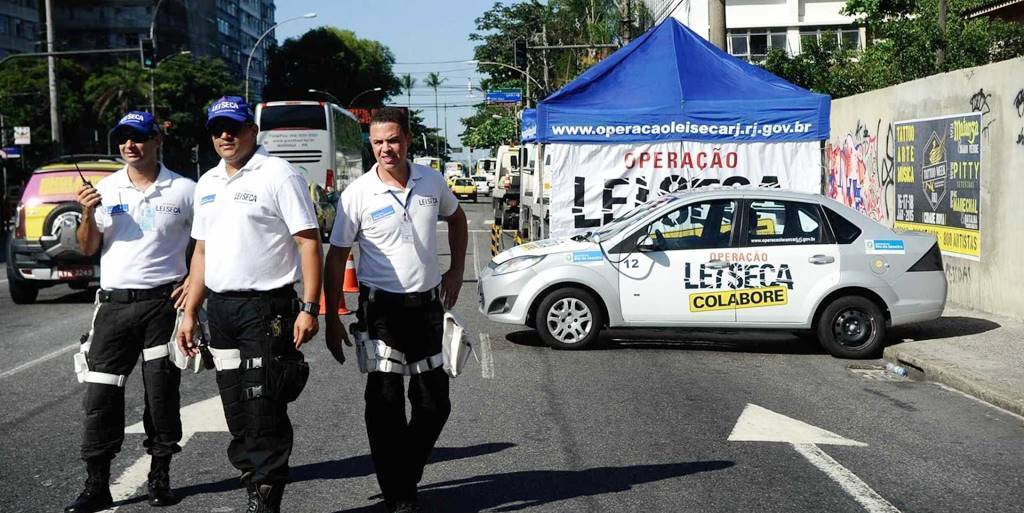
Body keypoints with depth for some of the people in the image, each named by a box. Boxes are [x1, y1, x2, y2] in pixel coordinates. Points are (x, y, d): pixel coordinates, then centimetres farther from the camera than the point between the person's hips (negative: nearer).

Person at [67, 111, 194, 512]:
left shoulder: (184, 191, 0)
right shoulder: (105, 189, 8)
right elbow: (88, 249, 9)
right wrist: (88, 214, -9)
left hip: (163, 302, -2)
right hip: (114, 303, 3)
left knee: (162, 393, 4)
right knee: (100, 395, 0)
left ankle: (160, 477, 17)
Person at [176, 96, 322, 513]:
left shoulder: (278, 175, -7)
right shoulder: (207, 183, 16)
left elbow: (309, 242, -12)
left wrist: (309, 307, -19)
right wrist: (190, 312, 15)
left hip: (265, 307, -7)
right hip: (220, 307, 7)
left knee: (265, 413, -5)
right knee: (236, 412, 12)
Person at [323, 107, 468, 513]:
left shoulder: (432, 181, 2)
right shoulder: (357, 194, -9)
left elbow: (456, 219, 21)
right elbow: (336, 258, -5)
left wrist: (456, 272, 11)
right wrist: (332, 319, -8)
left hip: (428, 303, 4)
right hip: (382, 307, -4)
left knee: (435, 404, 9)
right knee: (386, 403, 0)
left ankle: (405, 475, 29)